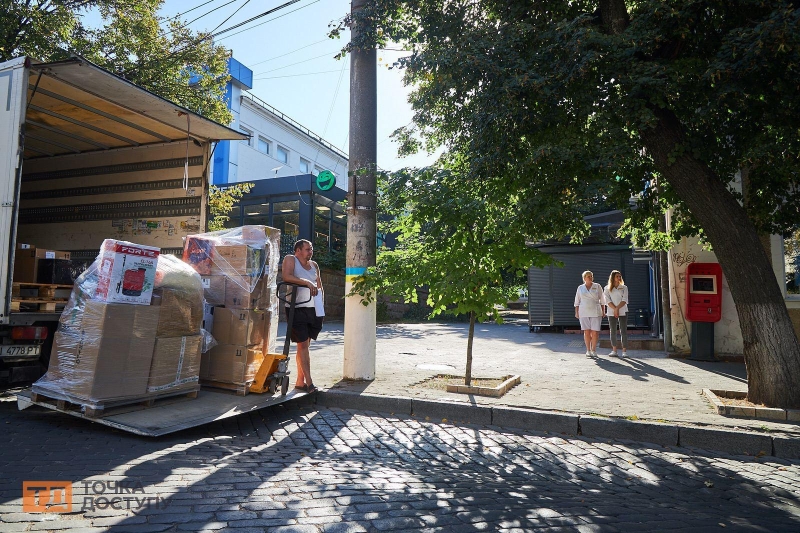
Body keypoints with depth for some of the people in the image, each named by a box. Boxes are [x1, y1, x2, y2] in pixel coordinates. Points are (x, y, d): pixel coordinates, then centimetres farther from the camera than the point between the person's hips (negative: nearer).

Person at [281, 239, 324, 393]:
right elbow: (287, 277, -20)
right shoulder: (290, 260, -1)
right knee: (303, 345, -6)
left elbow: (319, 285, 23)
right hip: (297, 309, -6)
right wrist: (307, 282, -24)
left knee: (305, 345, 11)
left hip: (312, 309, 6)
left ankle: (300, 381, 18)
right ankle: (309, 382, -4)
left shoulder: (314, 265, 16)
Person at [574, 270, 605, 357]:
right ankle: (588, 350, 9)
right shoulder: (580, 288, 6)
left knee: (595, 332, -5)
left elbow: (602, 299, 5)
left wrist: (603, 311, 1)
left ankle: (594, 350, 10)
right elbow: (577, 301, 8)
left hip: (595, 312, -1)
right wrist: (576, 312, 2)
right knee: (587, 331, -1)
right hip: (584, 312, 1)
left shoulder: (597, 286, 3)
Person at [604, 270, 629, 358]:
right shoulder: (607, 288, 8)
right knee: (613, 331, 1)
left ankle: (624, 351, -2)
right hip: (611, 312, 1)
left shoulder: (624, 287, 8)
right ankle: (614, 351, 7)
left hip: (623, 312, -1)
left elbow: (624, 300, -2)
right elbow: (607, 301, -1)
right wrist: (615, 309, -13)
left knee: (623, 331, -4)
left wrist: (617, 308, -13)